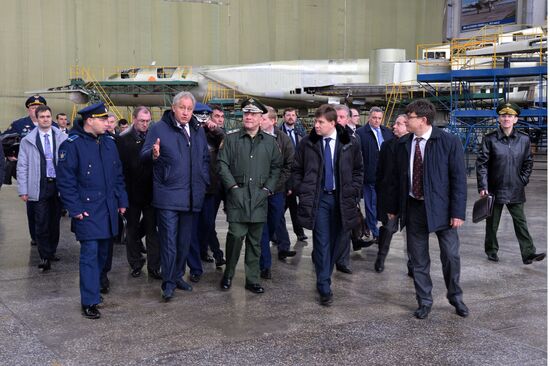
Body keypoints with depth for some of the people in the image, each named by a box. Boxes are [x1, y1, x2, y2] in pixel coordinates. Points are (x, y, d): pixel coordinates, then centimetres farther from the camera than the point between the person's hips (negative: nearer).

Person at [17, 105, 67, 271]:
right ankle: (45, 257, 8)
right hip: (39, 187, -1)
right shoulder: (27, 141, 0)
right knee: (41, 223, -1)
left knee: (55, 221, 12)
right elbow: (22, 167, 2)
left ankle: (52, 251, 28)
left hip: (58, 185, 1)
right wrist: (23, 190, -3)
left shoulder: (62, 138, -1)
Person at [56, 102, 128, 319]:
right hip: (87, 209, -6)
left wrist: (122, 201, 12)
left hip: (109, 208, 7)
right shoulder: (72, 145, -10)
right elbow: (65, 180, -11)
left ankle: (94, 286, 32)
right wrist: (75, 209, -13)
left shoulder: (109, 142, 10)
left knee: (103, 251, 14)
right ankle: (89, 302, -2)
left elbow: (118, 174, 16)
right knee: (90, 252, -7)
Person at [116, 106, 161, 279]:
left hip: (151, 192, 1)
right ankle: (136, 264, 25)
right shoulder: (123, 139, -4)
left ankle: (154, 267, 11)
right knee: (132, 229, 12)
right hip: (132, 192, 0)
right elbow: (119, 166, -6)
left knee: (152, 230, 4)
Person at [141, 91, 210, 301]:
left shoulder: (198, 131, 14)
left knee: (184, 241, 13)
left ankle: (178, 277, 26)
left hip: (191, 196, 6)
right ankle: (168, 284, 0)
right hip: (168, 195, -6)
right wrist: (154, 154, -30)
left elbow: (205, 158, 24)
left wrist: (203, 182, 11)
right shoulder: (159, 128, -2)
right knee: (169, 241, -7)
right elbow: (144, 154, -7)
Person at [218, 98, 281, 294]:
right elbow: (222, 164, 0)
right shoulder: (231, 138, 3)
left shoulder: (270, 141, 10)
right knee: (236, 235, -11)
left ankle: (253, 279, 17)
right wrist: (233, 186, -8)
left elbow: (276, 167, 13)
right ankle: (228, 274, 9)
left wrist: (268, 188, 3)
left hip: (259, 197, 3)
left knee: (255, 240, 8)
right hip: (237, 195, -3)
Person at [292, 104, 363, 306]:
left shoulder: (350, 144, -2)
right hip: (318, 199, -1)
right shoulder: (307, 143, -1)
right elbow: (296, 169, 8)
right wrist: (301, 192, 1)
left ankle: (323, 277, 30)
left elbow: (358, 170, 8)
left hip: (341, 199, 1)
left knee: (336, 242, 10)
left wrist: (353, 193, 1)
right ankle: (324, 288, 0)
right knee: (322, 242, -3)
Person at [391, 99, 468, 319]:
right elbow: (397, 177, 11)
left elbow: (459, 178, -8)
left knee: (451, 255, 4)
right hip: (413, 208, 3)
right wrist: (394, 207, 10)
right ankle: (424, 301, 23)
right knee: (418, 259, 8)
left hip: (441, 208, -3)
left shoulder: (449, 142, -8)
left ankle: (455, 297, 27)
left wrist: (458, 212, -13)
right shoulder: (403, 144, 4)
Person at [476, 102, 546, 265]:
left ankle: (529, 253, 2)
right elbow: (481, 163, -7)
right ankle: (491, 251, 26)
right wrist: (483, 187, -12)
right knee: (492, 223, 10)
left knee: (520, 222, 1)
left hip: (516, 190, 2)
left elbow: (528, 163, 12)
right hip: (495, 189, -1)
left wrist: (523, 180, 3)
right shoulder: (489, 139, -6)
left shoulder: (524, 139, 2)